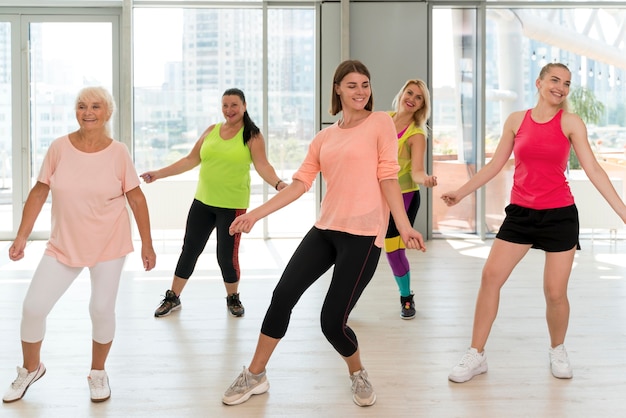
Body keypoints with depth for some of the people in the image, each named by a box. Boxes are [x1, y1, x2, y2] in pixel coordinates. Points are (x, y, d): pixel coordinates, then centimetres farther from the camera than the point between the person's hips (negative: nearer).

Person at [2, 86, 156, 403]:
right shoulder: (59, 148, -6)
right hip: (63, 245, 2)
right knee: (33, 307, 1)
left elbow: (136, 198, -3)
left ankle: (98, 372, 28)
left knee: (102, 309, 2)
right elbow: (39, 192, 1)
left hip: (109, 246, -1)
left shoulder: (118, 152, -9)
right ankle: (31, 369, 28)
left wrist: (147, 244, -2)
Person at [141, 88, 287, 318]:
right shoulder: (211, 130, 6)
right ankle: (172, 298, 27)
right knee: (189, 249, 12)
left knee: (227, 255, 1)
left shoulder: (252, 135, -6)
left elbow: (262, 165, -15)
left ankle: (233, 298, 27)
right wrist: (159, 173, 7)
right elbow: (191, 160, 10)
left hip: (232, 205, -4)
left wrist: (278, 183, -34)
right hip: (203, 201, 4)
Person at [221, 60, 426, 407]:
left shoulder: (381, 123, 1)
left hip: (363, 234, -5)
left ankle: (358, 375, 26)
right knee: (283, 296, 1)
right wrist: (256, 214, 4)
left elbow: (388, 177, -5)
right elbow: (300, 183, 9)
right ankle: (255, 376, 19)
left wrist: (404, 226, -13)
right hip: (325, 229, 5)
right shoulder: (324, 138, 13)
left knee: (332, 322, -6)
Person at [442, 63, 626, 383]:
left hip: (560, 214, -2)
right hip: (521, 213, 2)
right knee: (490, 276, -6)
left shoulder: (571, 123, -3)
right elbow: (495, 165, 10)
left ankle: (557, 351, 29)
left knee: (555, 292, 0)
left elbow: (593, 170, -7)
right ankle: (476, 355, 6)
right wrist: (461, 192, 10)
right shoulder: (516, 120, 3)